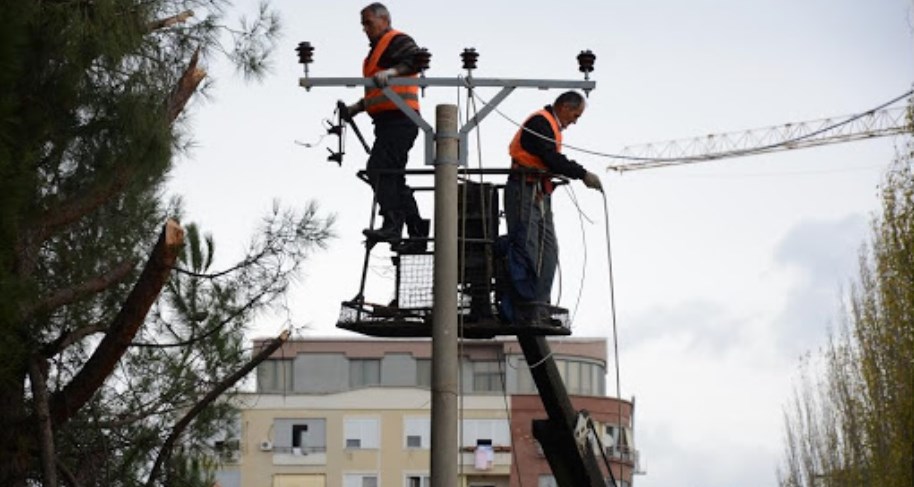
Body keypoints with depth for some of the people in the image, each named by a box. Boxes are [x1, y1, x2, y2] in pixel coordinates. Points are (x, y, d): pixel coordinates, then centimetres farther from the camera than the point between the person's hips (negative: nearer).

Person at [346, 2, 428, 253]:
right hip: (389, 121, 11)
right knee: (393, 178, 10)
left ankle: (391, 225, -27)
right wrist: (358, 107, 22)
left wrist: (392, 72, -35)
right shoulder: (377, 49, 28)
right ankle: (417, 232, 12)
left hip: (399, 118, -11)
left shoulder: (397, 41, -2)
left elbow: (415, 61, -22)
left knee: (379, 169, -21)